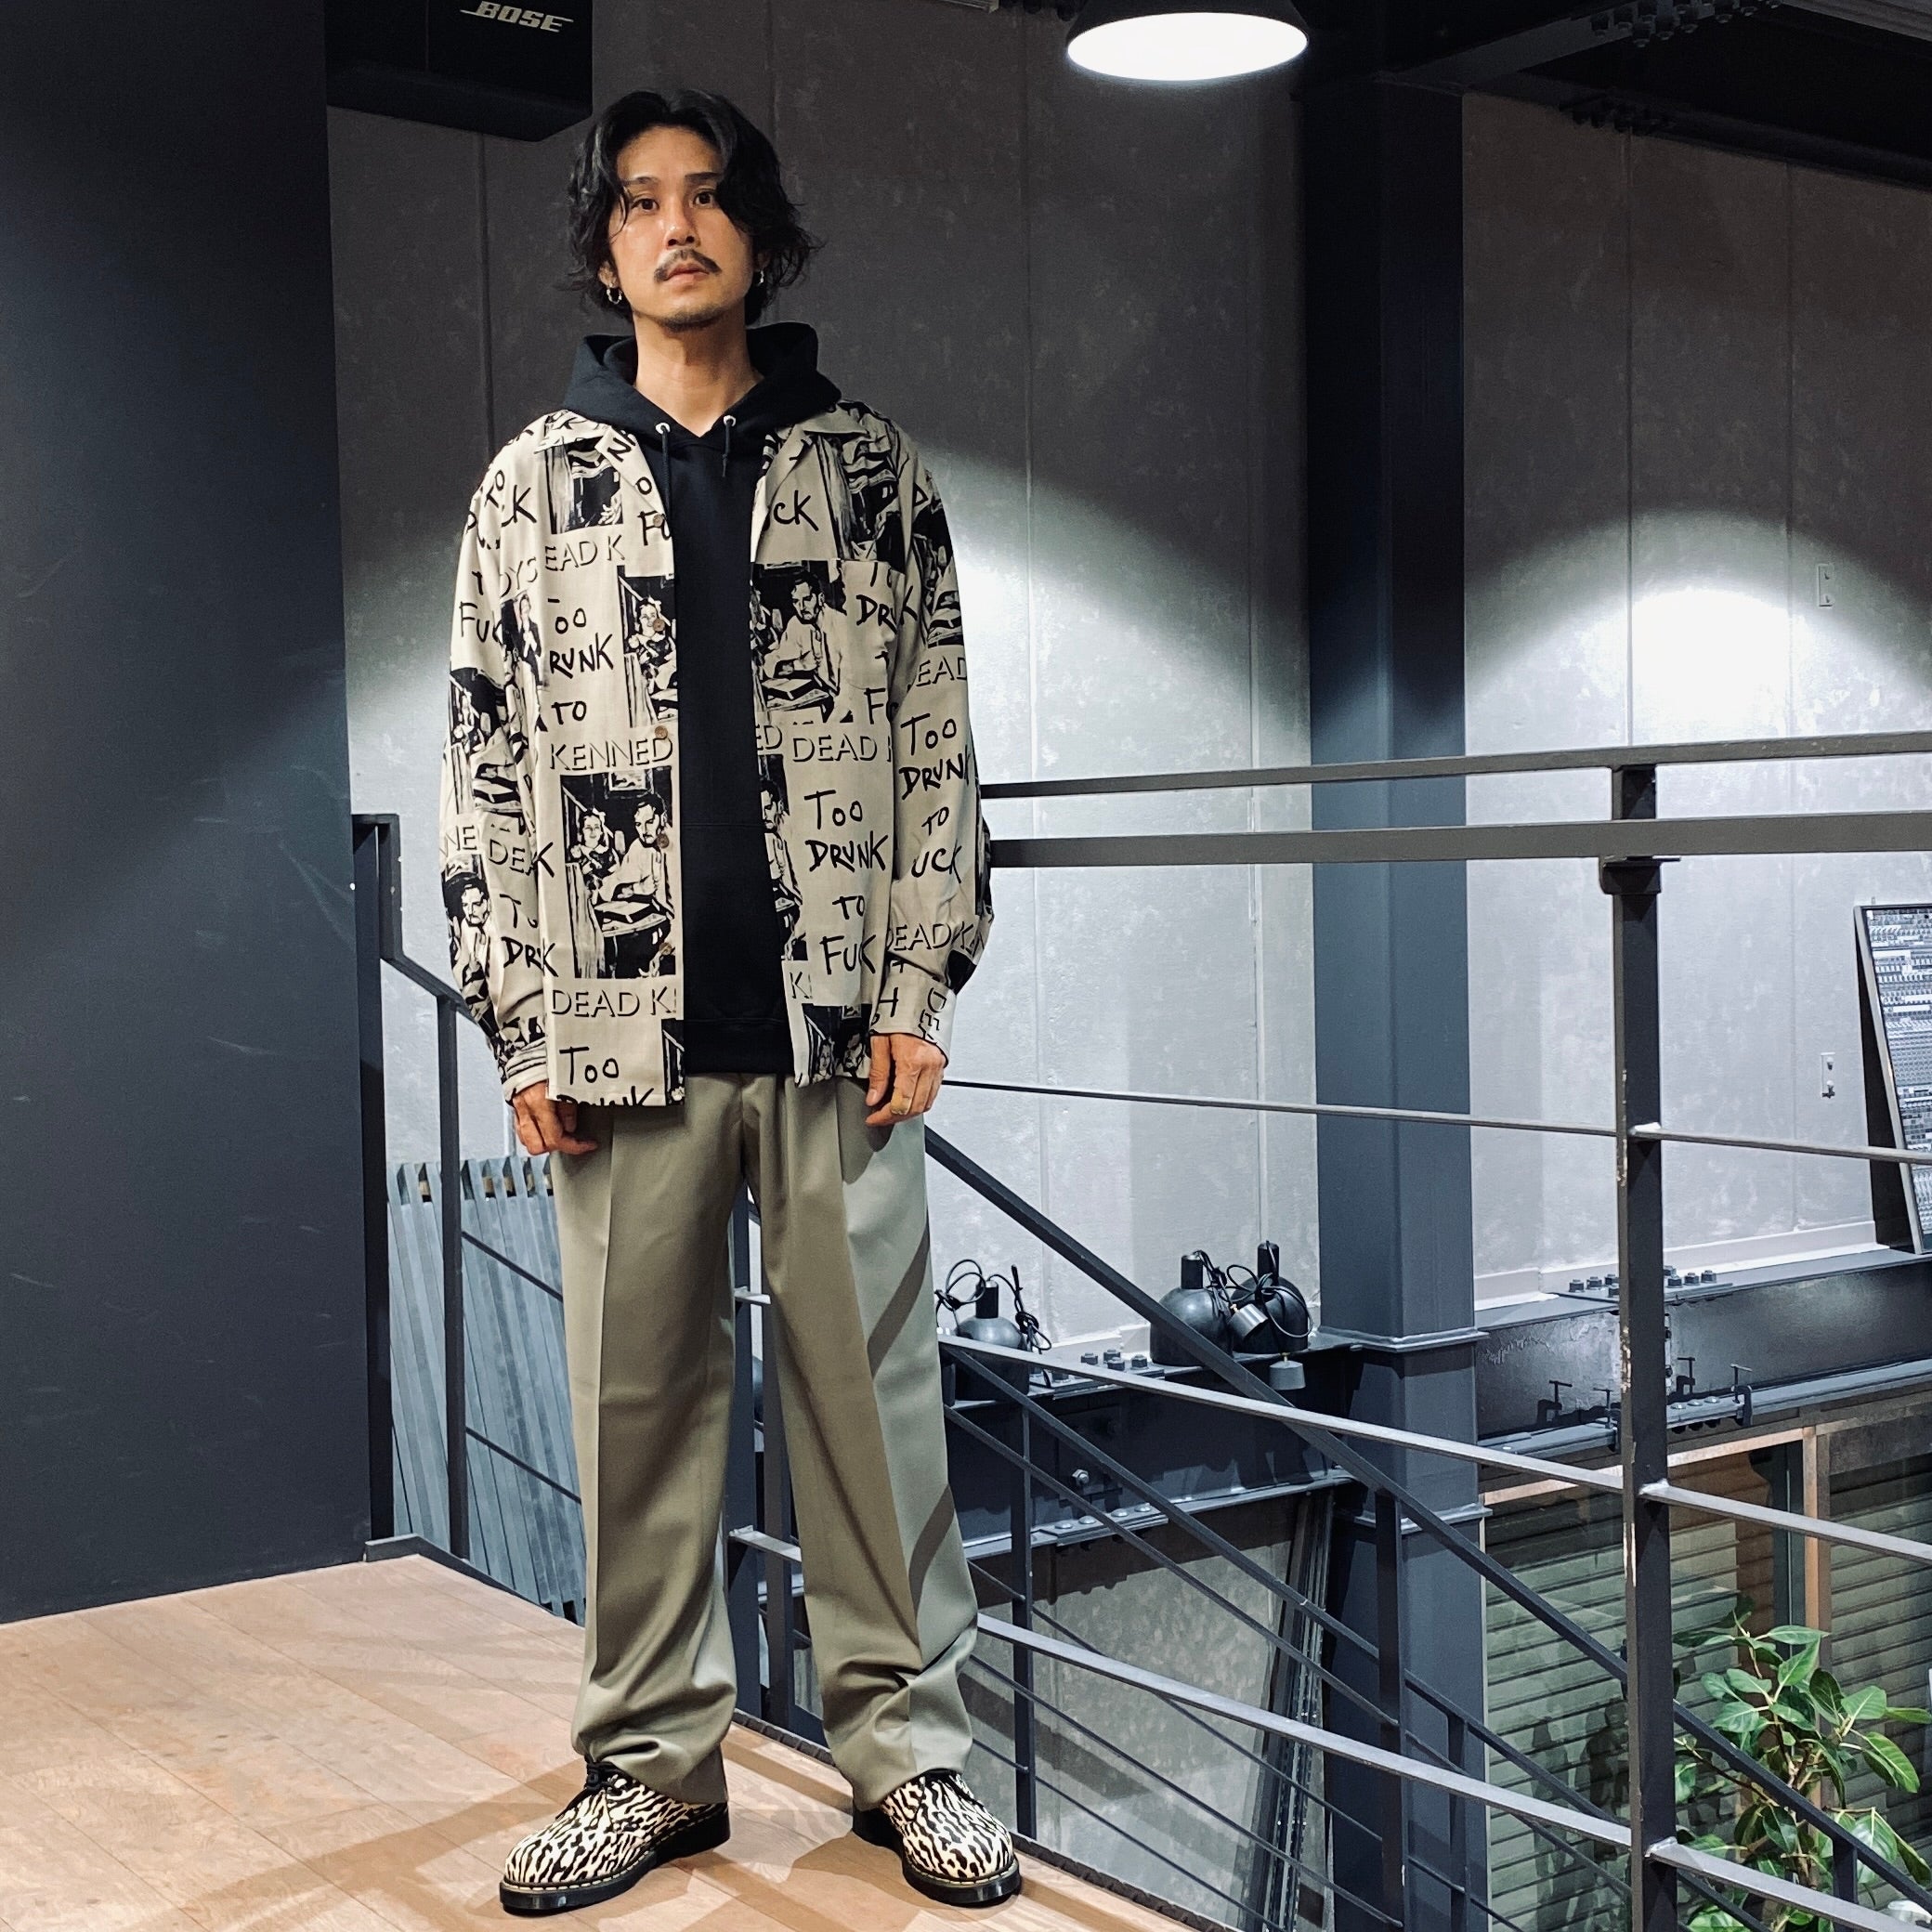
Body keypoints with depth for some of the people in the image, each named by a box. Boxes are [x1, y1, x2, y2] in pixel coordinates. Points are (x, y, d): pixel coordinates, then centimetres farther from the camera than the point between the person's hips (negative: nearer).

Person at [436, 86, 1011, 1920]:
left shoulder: (867, 466, 9)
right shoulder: (535, 483, 9)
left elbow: (936, 743, 7)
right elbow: (488, 766, 7)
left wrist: (919, 986, -1)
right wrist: (523, 1028, 0)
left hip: (837, 1023, 0)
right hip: (624, 1030, 1)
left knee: (870, 1388, 4)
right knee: (637, 1400, 6)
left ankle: (904, 1747, 17)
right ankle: (652, 1762, 20)